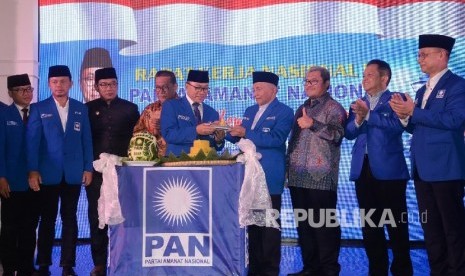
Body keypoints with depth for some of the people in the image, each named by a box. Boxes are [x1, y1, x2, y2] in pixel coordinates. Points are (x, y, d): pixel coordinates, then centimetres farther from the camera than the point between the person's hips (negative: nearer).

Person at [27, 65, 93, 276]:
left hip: (73, 173, 2)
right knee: (47, 219, 6)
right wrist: (32, 170, -12)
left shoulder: (81, 109, 8)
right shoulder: (39, 109, 2)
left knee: (70, 219, 6)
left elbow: (86, 140, 7)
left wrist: (88, 168, 1)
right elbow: (32, 141, -4)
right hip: (48, 173, -1)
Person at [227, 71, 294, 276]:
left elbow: (276, 139, -20)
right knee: (253, 222, 12)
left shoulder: (284, 112, -7)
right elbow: (239, 137, 16)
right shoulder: (250, 111, 16)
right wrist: (231, 132, -7)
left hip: (269, 176, -7)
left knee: (269, 224, -1)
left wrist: (245, 133, -23)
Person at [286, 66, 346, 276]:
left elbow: (337, 134, -14)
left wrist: (313, 124, -22)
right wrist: (289, 167, 18)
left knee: (324, 224, -4)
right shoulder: (302, 109, 21)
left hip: (321, 177, -7)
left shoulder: (333, 108, 1)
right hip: (298, 176, 7)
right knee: (304, 224, 9)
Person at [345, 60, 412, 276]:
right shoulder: (358, 104, 17)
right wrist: (358, 119, -13)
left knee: (396, 224, 0)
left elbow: (398, 125, -17)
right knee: (369, 225, 9)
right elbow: (349, 132, 6)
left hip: (389, 169, -5)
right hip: (363, 169, 6)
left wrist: (368, 115, -16)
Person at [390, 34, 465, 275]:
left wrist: (414, 112, -17)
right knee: (430, 227, 13)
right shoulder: (422, 91, 18)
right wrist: (405, 116, -2)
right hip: (422, 168, 8)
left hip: (445, 167, -8)